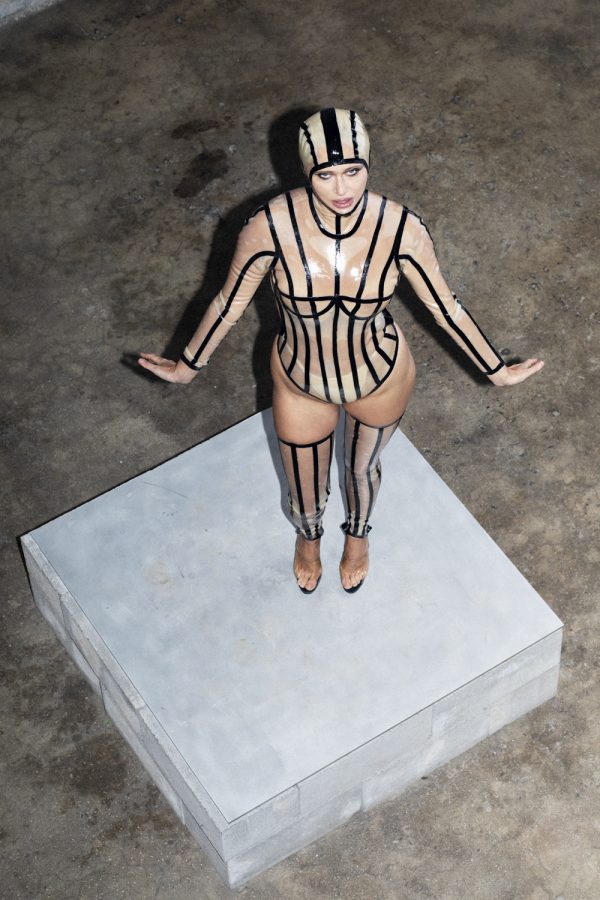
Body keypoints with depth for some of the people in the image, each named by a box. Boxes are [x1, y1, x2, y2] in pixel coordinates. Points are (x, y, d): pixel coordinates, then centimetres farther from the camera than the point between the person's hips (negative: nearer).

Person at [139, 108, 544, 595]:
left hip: (381, 380, 0)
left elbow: (443, 304, -11)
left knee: (363, 468, 31)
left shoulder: (400, 228, -28)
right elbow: (231, 301, -12)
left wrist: (497, 370, -1)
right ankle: (309, 536, 64)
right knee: (307, 498, 24)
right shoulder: (271, 226, -30)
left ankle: (358, 532, 68)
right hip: (301, 387, 0)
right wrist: (188, 366, 1)